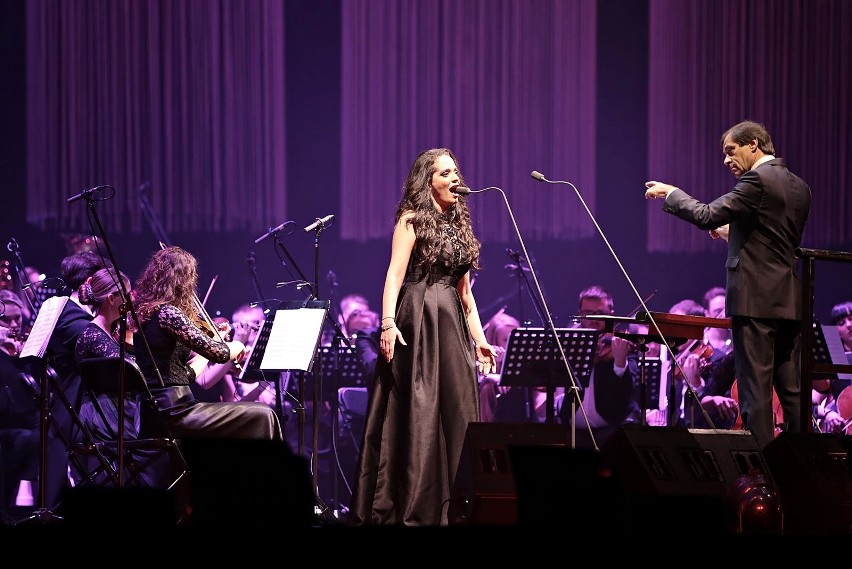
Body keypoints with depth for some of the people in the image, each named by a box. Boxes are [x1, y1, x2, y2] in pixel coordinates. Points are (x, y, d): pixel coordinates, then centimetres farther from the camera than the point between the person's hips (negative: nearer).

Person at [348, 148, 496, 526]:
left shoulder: (458, 223, 17)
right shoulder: (412, 220, -3)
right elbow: (394, 275, -13)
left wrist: (478, 337, 15)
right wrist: (388, 322, -26)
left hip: (452, 324, 7)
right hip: (418, 320, -7)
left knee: (456, 413, 4)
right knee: (415, 413, -7)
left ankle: (450, 506, 9)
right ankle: (407, 509, -4)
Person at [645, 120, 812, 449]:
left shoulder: (757, 180, -10)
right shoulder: (798, 187, 16)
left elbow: (707, 215, -15)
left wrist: (670, 194, -1)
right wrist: (733, 234, 26)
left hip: (755, 299, -8)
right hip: (790, 301, 8)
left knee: (755, 388, -5)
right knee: (792, 391, 8)